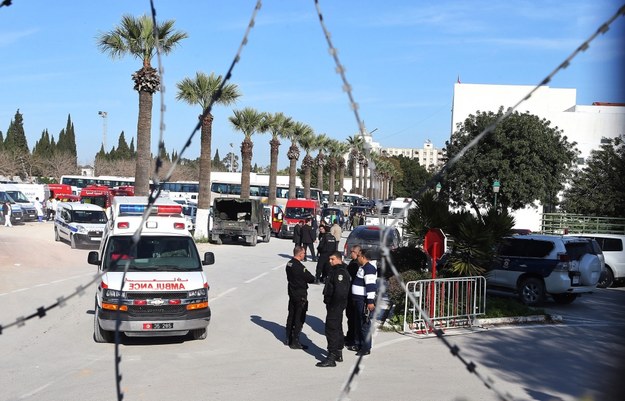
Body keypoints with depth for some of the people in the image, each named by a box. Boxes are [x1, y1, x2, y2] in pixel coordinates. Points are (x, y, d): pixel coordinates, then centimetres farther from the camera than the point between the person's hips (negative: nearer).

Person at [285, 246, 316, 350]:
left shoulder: (289, 264, 3)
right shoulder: (300, 267, -23)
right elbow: (310, 278, -17)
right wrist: (316, 278, 5)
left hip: (292, 293, 8)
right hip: (300, 296, -8)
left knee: (291, 317, 17)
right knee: (299, 319, 0)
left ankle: (288, 339, 27)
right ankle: (295, 342, 4)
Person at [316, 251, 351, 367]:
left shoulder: (340, 272, -19)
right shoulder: (334, 270, 14)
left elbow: (340, 291, -27)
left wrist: (334, 304, -21)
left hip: (335, 306, -11)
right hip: (334, 305, 11)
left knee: (331, 329, -9)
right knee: (337, 328, 18)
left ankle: (331, 358, -6)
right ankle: (338, 354, 30)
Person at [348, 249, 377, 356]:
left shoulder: (369, 268, -18)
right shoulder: (361, 267, 16)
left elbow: (371, 286, -23)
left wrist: (370, 301, -26)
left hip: (364, 301, -11)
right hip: (358, 299, 11)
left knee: (365, 324, -5)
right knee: (358, 323, 18)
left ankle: (366, 348, 2)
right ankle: (357, 344, 29)